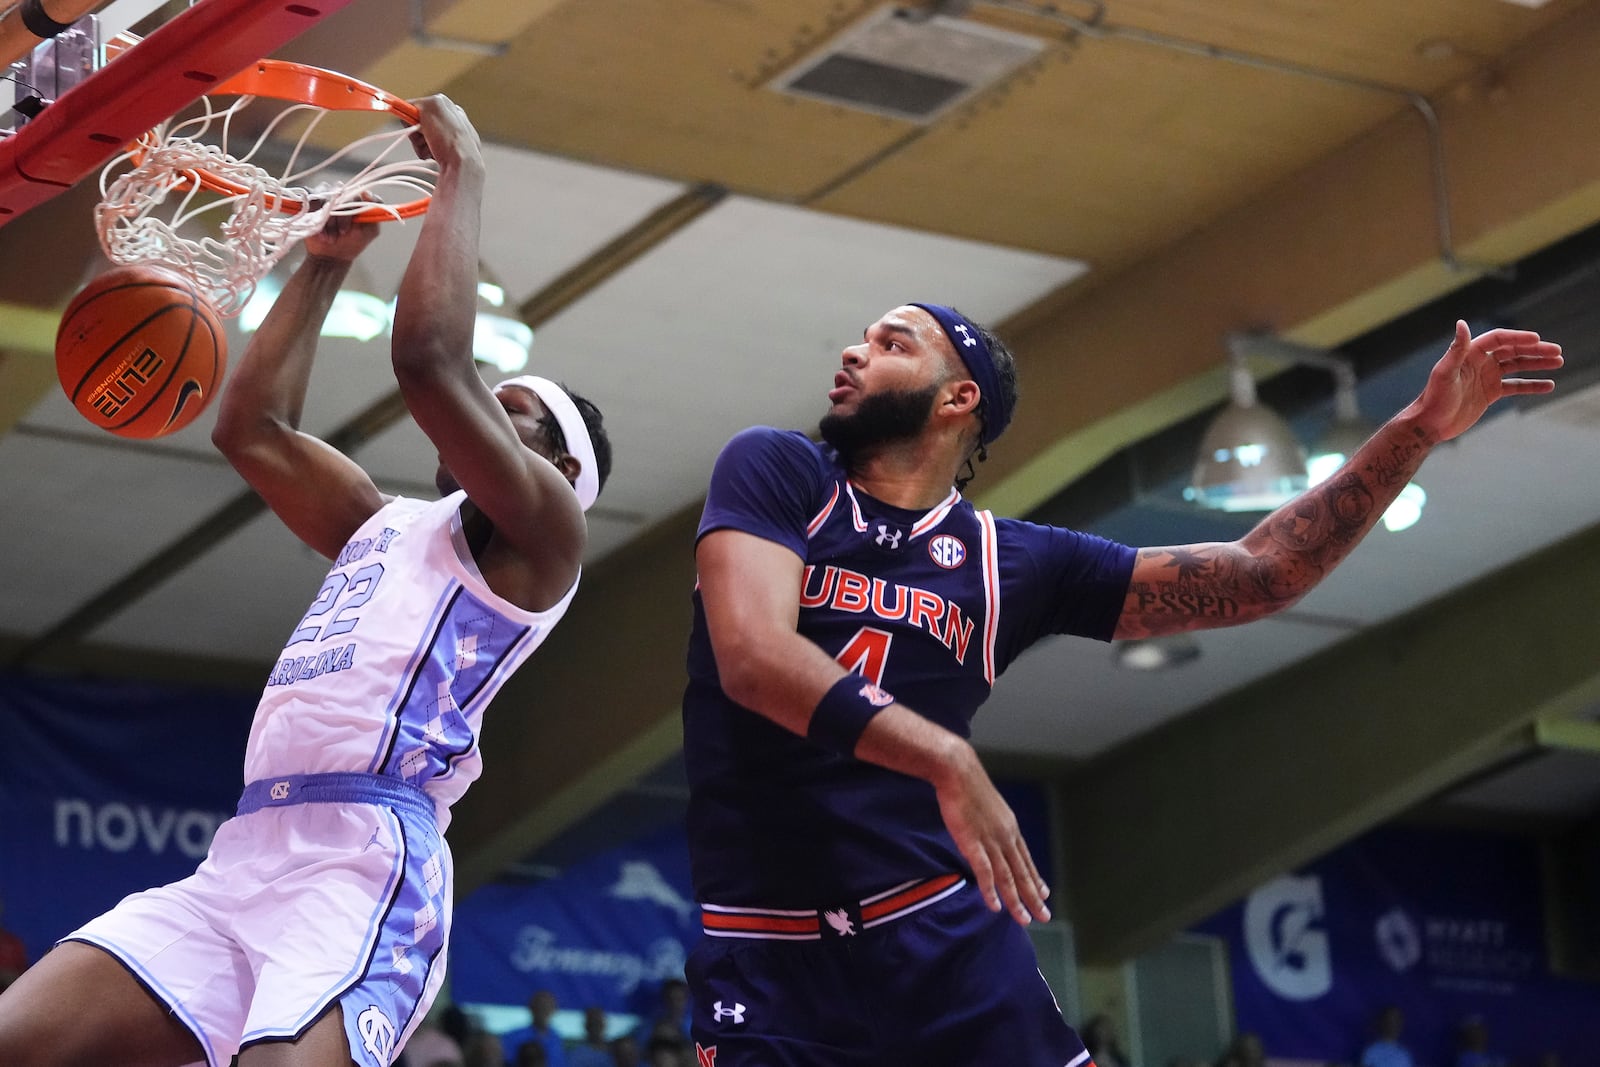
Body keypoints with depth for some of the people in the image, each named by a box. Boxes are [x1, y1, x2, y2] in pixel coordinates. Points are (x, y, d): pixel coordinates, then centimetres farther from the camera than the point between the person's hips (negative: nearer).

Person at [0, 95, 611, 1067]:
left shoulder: (541, 532, 5)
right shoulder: (384, 523, 30)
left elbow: (430, 359, -8)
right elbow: (253, 428, 31)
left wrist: (460, 175, 1)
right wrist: (328, 262, 32)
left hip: (368, 865, -8)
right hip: (243, 857, 8)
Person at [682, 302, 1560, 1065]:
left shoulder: (1009, 562, 11)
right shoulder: (772, 474, 3)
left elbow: (1252, 575, 13)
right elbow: (751, 655, -14)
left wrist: (1418, 428, 7)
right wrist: (943, 758, -28)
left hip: (956, 949, 3)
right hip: (771, 974, -2)